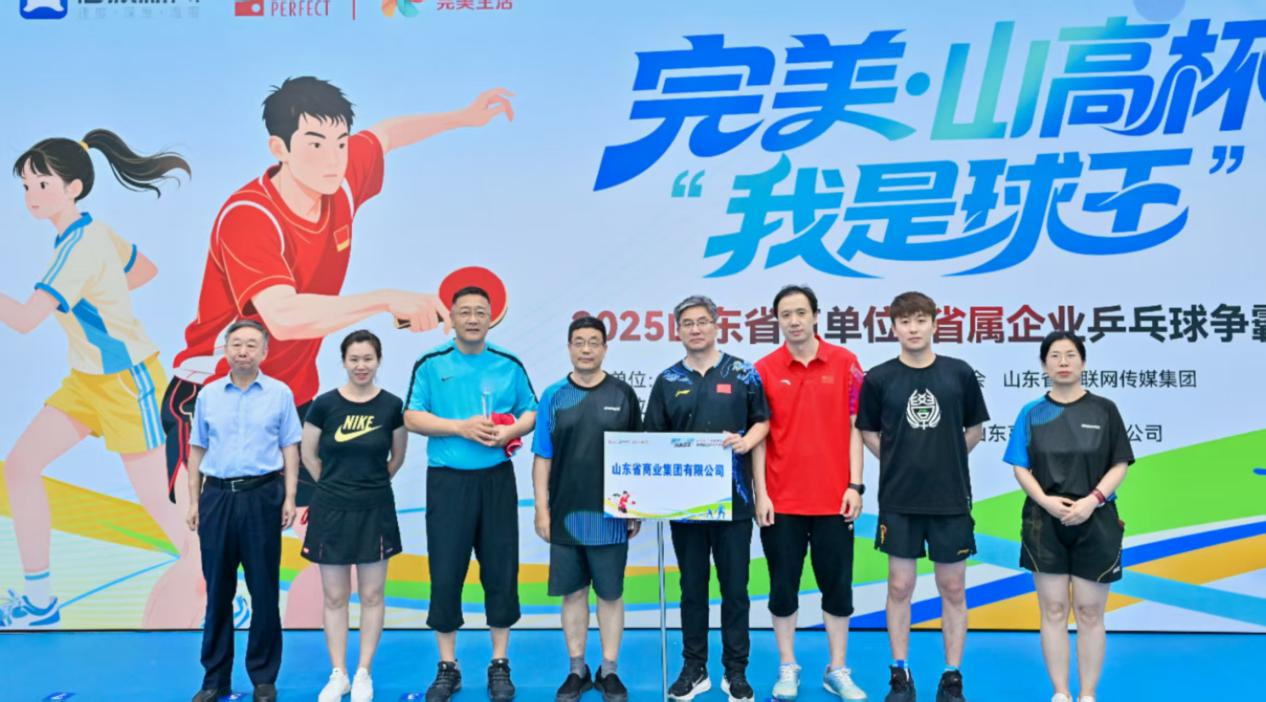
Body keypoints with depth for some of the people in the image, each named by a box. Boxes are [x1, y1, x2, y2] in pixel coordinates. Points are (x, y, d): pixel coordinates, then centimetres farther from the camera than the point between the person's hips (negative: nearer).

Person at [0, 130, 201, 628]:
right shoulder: (89, 231, 3)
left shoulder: (81, 245, -23)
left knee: (158, 499, -2)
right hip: (88, 377, 9)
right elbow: (146, 268, 19)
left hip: (129, 379, -9)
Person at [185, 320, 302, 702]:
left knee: (264, 590, 3)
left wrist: (290, 498, -6)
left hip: (262, 496, -2)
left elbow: (290, 448, 2)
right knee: (218, 590, 8)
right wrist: (193, 501, 6)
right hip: (217, 496, 2)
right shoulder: (208, 395, 8)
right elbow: (197, 450, 11)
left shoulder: (280, 394, 2)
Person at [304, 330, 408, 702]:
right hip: (331, 510, 0)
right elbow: (308, 455, 6)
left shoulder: (392, 406, -5)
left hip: (375, 510, 0)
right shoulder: (324, 404, -6)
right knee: (335, 597, 7)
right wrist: (337, 484, 11)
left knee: (371, 595, 7)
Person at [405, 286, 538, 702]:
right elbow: (412, 418, -3)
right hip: (447, 480, -1)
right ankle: (447, 667, 17)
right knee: (445, 573, 2)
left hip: (496, 479, 2)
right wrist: (461, 427, -15)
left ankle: (500, 665, 19)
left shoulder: (510, 365, 6)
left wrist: (511, 431, -11)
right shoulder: (430, 365, 1)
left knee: (501, 570, 5)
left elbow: (532, 413, 10)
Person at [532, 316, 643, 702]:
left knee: (610, 594, 8)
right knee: (573, 593, 10)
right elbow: (542, 458, 4)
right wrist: (542, 509, -1)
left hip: (610, 515, -1)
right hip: (565, 514, 1)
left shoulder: (622, 394, 1)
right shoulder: (553, 396, 3)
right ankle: (577, 670, 23)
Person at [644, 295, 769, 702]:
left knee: (735, 588, 5)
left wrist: (746, 441, -14)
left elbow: (763, 421, 6)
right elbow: (653, 439, 8)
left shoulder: (743, 374, 2)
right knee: (692, 588, 10)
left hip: (734, 498, -1)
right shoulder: (668, 381, 7)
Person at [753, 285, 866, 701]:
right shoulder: (764, 369, 0)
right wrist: (760, 494, -5)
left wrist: (855, 485, -3)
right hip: (781, 501, 0)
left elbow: (854, 427, 2)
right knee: (783, 587, 8)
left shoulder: (844, 362, 1)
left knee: (837, 585, 9)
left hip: (833, 498, 1)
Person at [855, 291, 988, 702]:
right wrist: (898, 462, 0)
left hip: (951, 499, 1)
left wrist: (945, 460, 5)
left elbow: (975, 429, 11)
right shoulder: (878, 379, -2)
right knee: (900, 587, 6)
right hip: (898, 500, 0)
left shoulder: (959, 374, -1)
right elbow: (868, 433, 8)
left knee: (953, 589, 7)